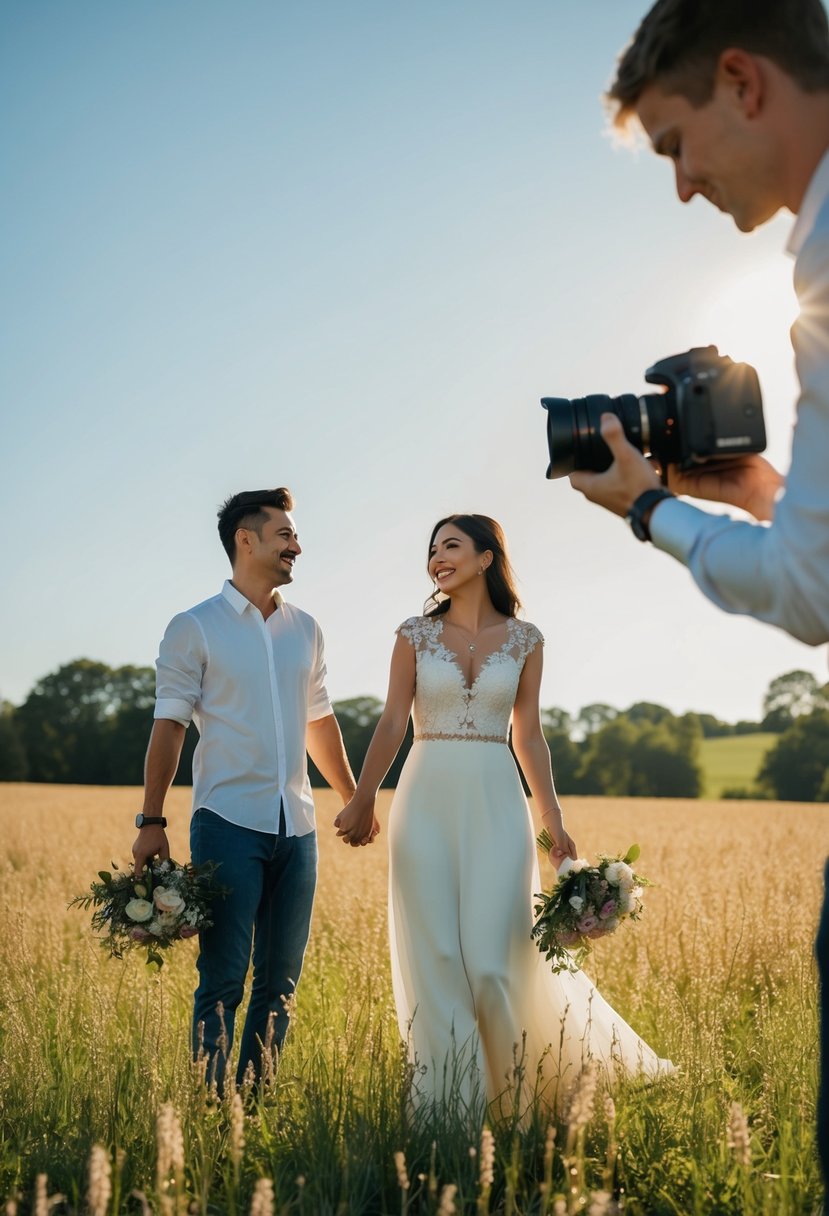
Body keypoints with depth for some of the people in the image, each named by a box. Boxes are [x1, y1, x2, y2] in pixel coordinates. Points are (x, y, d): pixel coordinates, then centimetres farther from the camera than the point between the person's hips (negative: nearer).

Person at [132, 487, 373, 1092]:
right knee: (223, 981, -5)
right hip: (229, 822, -5)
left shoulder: (305, 629, 14)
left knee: (280, 981, 8)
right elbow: (169, 726, -4)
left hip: (296, 827, 5)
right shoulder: (195, 629, -1)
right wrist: (152, 822, -9)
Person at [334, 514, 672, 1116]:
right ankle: (449, 1099, 12)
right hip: (427, 802, 1)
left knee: (491, 959, -5)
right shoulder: (415, 634, 5)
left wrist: (554, 820, 3)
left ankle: (520, 1086, 22)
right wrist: (362, 800, -8)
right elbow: (393, 724, 1)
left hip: (496, 804, 0)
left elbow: (529, 736, 8)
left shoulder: (524, 639, 6)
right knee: (436, 960, 0)